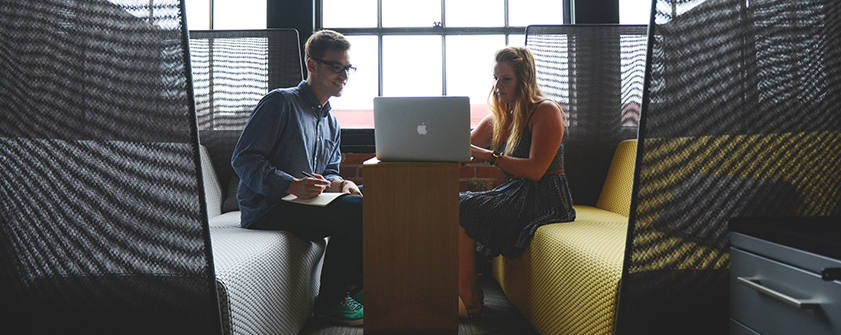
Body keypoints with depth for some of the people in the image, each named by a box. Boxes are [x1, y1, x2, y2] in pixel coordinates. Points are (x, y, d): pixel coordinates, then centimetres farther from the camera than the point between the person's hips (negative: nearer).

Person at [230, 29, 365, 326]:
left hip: (303, 202, 8)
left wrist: (337, 183, -5)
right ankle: (330, 300, -10)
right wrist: (292, 185, -27)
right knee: (355, 210, -26)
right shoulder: (280, 102, -7)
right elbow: (243, 159, -13)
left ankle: (354, 282, 7)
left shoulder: (331, 124, 20)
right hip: (266, 209, -8)